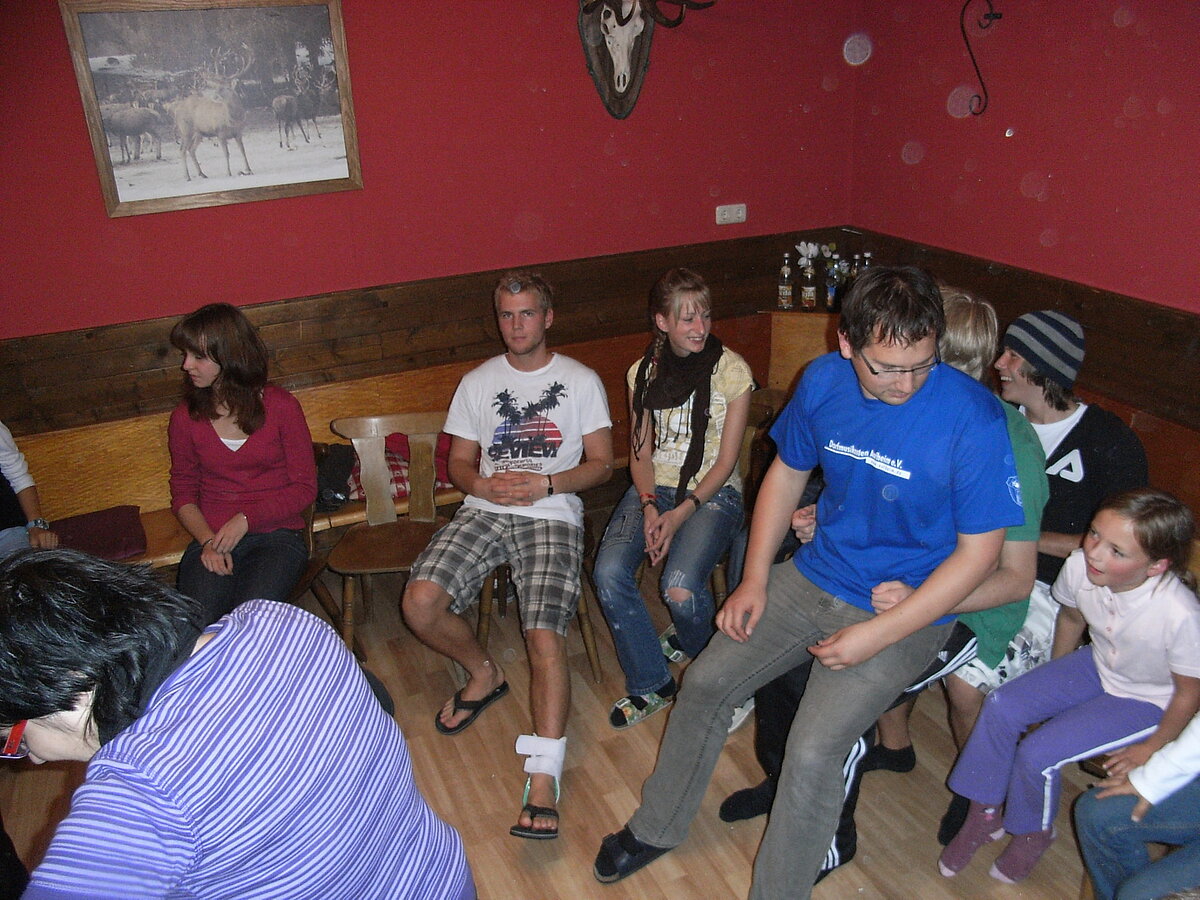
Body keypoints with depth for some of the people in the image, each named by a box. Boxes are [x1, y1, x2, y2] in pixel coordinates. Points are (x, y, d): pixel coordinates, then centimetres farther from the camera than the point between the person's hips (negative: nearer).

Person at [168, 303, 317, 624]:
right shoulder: (184, 418, 8)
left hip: (276, 535, -2)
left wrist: (246, 519, -12)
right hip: (211, 538, 2)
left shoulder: (281, 407, 0)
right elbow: (183, 494, 12)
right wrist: (208, 541, -8)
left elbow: (305, 488, 0)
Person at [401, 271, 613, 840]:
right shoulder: (478, 383, 17)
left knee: (545, 636, -24)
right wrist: (485, 485, -9)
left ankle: (543, 778, -24)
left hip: (552, 515, -3)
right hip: (484, 510, 3)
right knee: (420, 602, -21)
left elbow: (601, 464, 5)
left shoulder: (581, 382, 9)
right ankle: (484, 675, 8)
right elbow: (458, 463, 15)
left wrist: (545, 483, -13)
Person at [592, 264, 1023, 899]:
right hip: (815, 574, 5)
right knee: (706, 681, 4)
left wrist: (878, 633, -19)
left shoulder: (973, 420, -23)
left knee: (811, 753, -19)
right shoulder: (824, 381, -8)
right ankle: (657, 828, 29)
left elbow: (978, 550, -16)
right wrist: (754, 581, 1)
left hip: (907, 609, -5)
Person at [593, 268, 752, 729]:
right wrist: (649, 505, -12)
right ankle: (651, 685, -2)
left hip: (713, 491, -3)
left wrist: (682, 512, -17)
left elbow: (726, 460, -7)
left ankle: (692, 645, 13)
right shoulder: (643, 371, 6)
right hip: (654, 486, 4)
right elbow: (640, 452, 7)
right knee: (609, 573, -22)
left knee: (680, 586, -27)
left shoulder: (732, 370, -6)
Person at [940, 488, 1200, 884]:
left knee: (1037, 755, -18)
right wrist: (1054, 683, 13)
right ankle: (983, 815, 8)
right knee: (1001, 706, -13)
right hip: (1097, 666, 5)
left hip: (1149, 700, -5)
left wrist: (1151, 748, -6)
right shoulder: (1079, 567, -24)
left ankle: (1034, 833, 15)